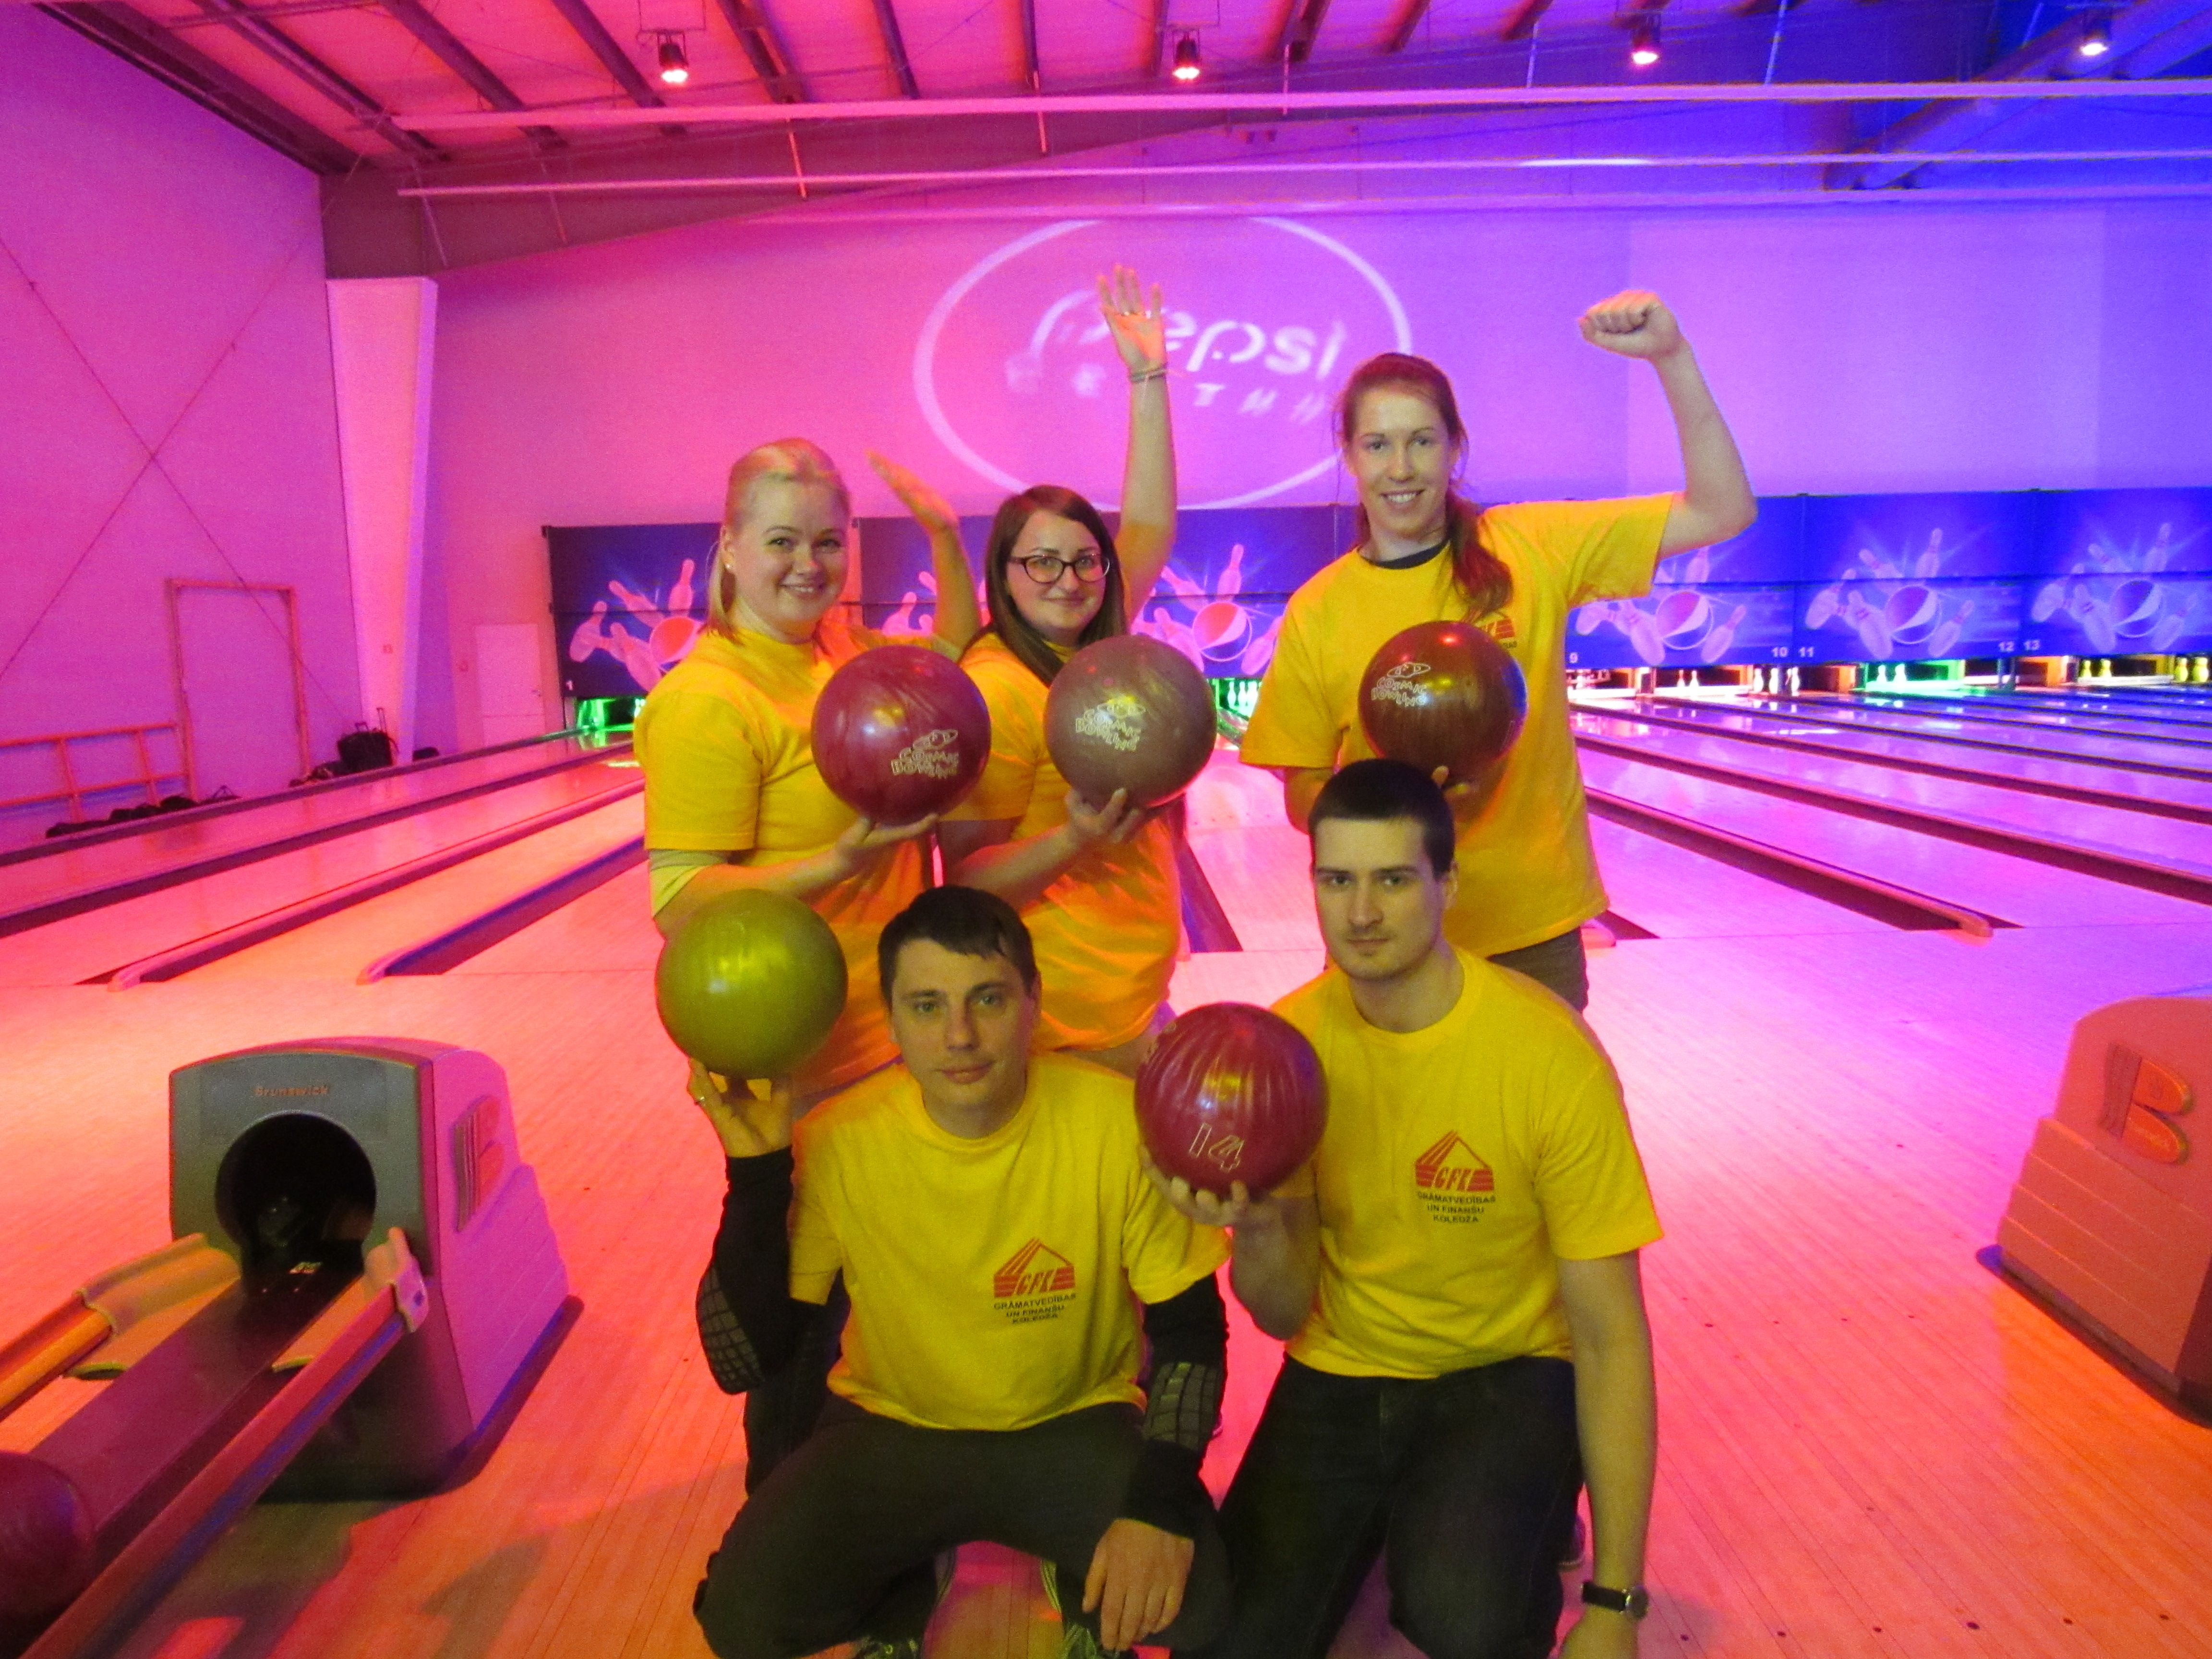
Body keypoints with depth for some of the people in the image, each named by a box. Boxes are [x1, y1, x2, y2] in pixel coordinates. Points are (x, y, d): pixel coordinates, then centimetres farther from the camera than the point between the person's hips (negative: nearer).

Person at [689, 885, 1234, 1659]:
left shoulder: (1122, 1120, -22)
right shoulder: (837, 1140, -19)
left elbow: (1189, 1327, -10)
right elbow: (745, 1363, -17)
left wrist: (1162, 1502, -23)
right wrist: (757, 1172, -29)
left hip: (1076, 1426, -1)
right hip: (893, 1431, 1)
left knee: (1189, 1597, -25)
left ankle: (1088, 1597, 12)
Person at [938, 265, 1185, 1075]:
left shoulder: (1094, 650, 4)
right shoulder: (995, 690, -19)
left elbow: (1149, 525, 11)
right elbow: (966, 874, -19)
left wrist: (1148, 379, 7)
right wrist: (1074, 839, -34)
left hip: (1137, 992, 8)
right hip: (1074, 1022, -8)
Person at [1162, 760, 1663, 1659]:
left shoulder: (1552, 1057, -21)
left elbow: (1611, 1338, -13)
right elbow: (1285, 1315, -4)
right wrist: (1259, 1227, -28)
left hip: (1507, 1376, -3)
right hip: (1340, 1376, 3)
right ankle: (1372, 1532, 17)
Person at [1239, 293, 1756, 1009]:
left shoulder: (1528, 549, -5)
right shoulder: (1316, 613, -5)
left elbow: (1723, 511, -7)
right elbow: (1304, 797, -1)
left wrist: (1671, 357, -16)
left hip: (1534, 931, 0)